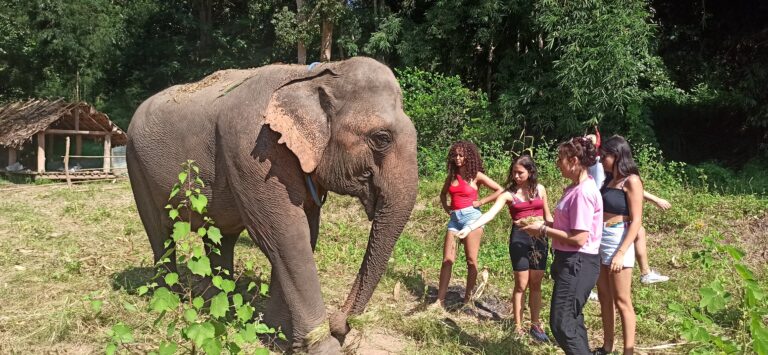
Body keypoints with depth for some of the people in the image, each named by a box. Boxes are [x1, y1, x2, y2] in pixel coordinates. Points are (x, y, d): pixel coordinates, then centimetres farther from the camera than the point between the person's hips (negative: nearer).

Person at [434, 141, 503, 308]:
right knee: (447, 260, 1)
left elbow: (501, 191, -4)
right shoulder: (452, 176, 13)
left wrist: (481, 202, -6)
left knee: (471, 260, 0)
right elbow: (443, 194, 30)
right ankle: (440, 300, 2)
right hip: (454, 218, 5)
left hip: (471, 216, -5)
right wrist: (446, 207, 12)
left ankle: (468, 298, 8)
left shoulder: (476, 176, -1)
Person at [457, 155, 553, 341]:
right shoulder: (509, 194, -4)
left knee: (536, 284, 8)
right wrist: (469, 228, -29)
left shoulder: (540, 189, 5)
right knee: (521, 284, 2)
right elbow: (490, 213, -16)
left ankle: (535, 324, 20)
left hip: (540, 237, 2)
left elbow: (548, 216, 14)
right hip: (520, 238, -2)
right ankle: (518, 326, 13)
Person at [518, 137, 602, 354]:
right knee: (571, 320, 19)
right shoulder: (575, 188, 9)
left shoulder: (583, 192, -21)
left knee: (561, 324, -4)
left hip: (578, 263, -10)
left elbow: (579, 238, -24)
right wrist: (545, 225, 5)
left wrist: (543, 230, -16)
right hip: (571, 261, 10)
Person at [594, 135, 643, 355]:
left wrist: (621, 252, -20)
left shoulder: (631, 181, -10)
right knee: (604, 297, 14)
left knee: (622, 301, -1)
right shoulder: (609, 180, 13)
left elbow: (636, 221, -15)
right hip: (600, 241, 8)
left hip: (618, 242, -8)